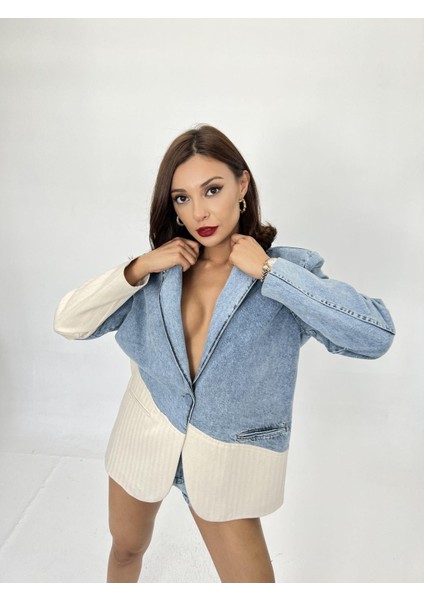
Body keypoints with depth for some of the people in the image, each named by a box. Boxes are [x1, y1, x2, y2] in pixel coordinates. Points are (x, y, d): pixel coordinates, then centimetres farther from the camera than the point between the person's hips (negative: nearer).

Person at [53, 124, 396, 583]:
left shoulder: (286, 272, -14)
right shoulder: (162, 270, -6)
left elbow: (377, 335, -29)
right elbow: (69, 323, -7)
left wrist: (268, 271, -28)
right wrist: (137, 268, -20)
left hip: (223, 463, -2)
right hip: (143, 441, 3)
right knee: (126, 549, 27)